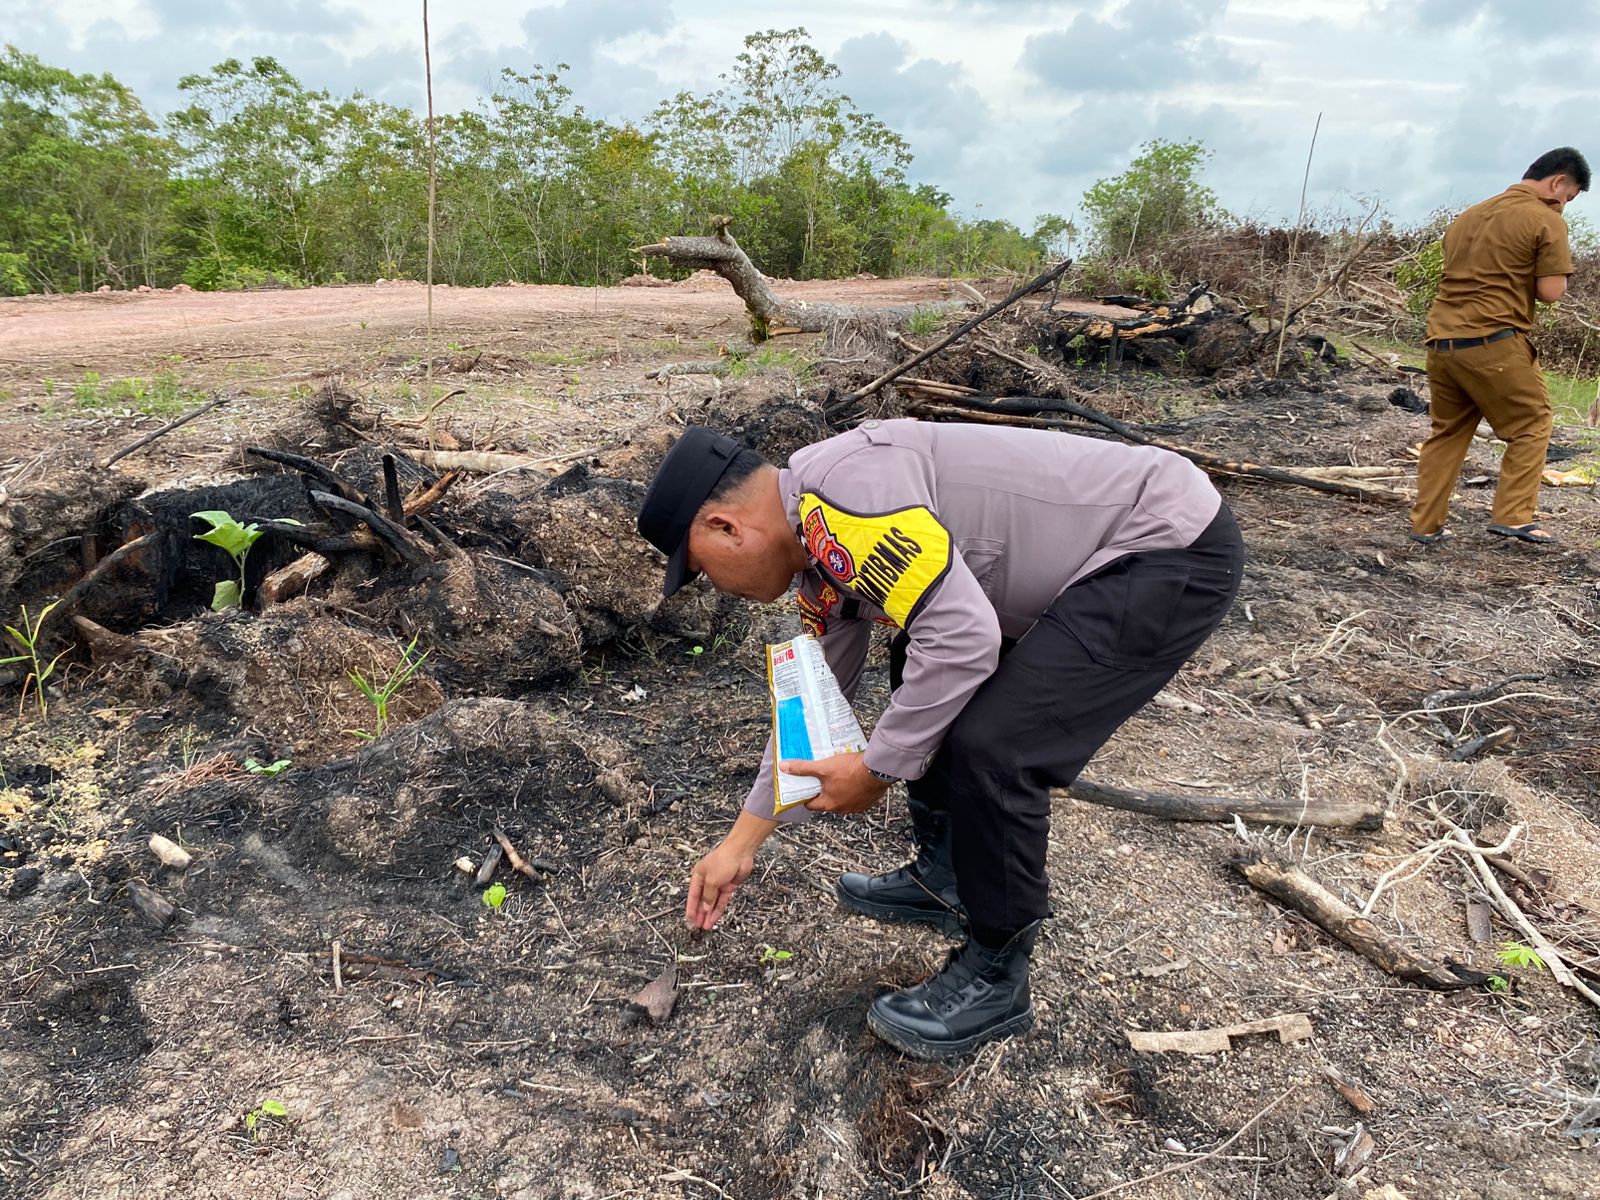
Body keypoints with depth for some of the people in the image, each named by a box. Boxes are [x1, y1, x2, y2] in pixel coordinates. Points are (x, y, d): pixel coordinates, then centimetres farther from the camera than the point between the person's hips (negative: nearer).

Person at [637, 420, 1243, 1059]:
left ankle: (993, 981, 5)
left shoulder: (839, 485, -23)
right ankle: (945, 877, 30)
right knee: (924, 674, 18)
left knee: (992, 746, -18)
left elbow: (963, 636, -30)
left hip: (1175, 549, -10)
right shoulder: (822, 554, 8)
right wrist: (740, 844, 22)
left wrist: (876, 768, -16)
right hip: (1103, 554, 10)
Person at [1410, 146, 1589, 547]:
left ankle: (1426, 523, 14)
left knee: (1447, 431, 15)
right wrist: (1542, 278, 12)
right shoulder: (1547, 221, -2)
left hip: (1441, 340, 7)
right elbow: (1551, 292, -7)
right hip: (1493, 342, -6)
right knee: (1532, 423, 9)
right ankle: (1513, 515, 5)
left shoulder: (1470, 215, 20)